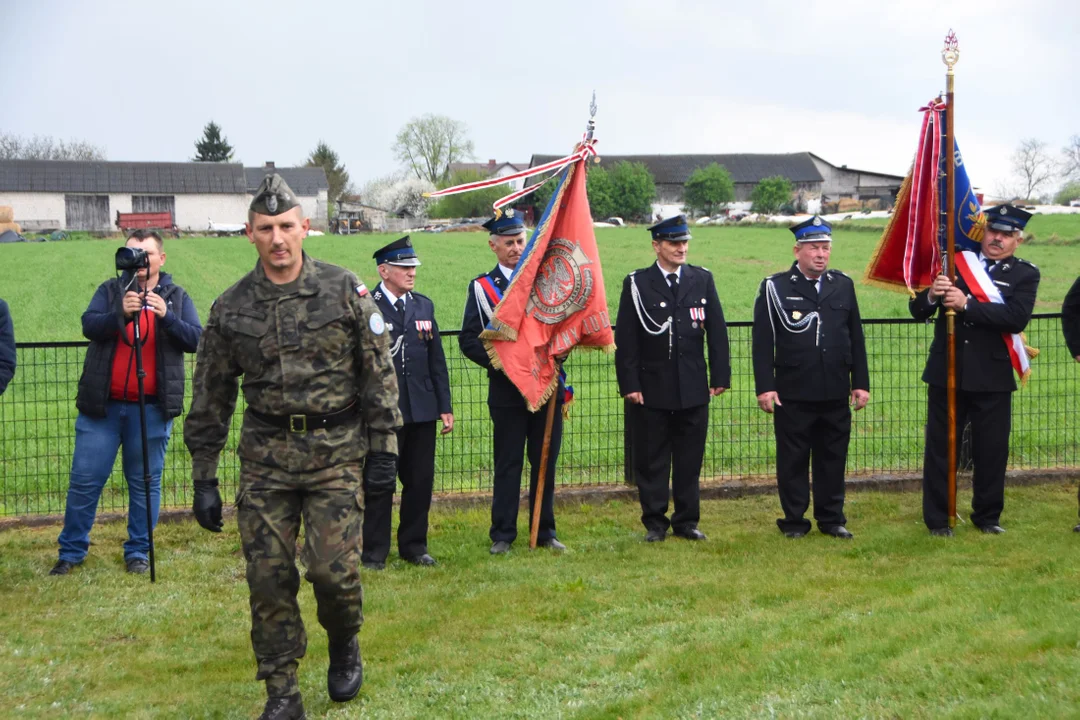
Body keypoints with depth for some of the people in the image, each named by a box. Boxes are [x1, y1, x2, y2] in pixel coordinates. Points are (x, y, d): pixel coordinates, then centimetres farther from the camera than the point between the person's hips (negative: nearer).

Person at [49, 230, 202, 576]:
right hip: (102, 405, 1)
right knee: (84, 480, 5)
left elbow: (195, 339, -5)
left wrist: (165, 316, -21)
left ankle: (138, 551, 17)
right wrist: (121, 313, -28)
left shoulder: (176, 297, 7)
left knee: (145, 483, 6)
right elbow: (89, 325, -9)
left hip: (152, 407, 0)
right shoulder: (110, 290, 7)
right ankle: (71, 550, 18)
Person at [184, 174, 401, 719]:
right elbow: (210, 398, 8)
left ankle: (344, 643, 26)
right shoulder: (231, 307, 3)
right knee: (268, 576, 1)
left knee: (333, 566, -8)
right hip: (265, 455, 2)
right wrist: (204, 478, 7)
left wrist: (383, 448, -3)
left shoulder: (344, 291, -2)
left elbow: (379, 372, 1)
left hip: (336, 451, -2)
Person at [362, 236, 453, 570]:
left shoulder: (424, 305, 12)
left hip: (422, 410, 5)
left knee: (421, 481, 9)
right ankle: (374, 552, 13)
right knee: (380, 483, 2)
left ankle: (414, 545, 22)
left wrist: (445, 406, 10)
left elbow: (437, 360, 14)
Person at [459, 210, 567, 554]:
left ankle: (544, 531, 18)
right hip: (507, 390, -2)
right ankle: (503, 535, 10)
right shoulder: (482, 287, 2)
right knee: (508, 465, 2)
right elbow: (469, 340, -2)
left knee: (546, 462, 8)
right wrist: (502, 363, -14)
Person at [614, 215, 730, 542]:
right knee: (651, 461, 4)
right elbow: (625, 339, -2)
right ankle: (655, 523, 14)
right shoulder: (637, 284, -1)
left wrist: (720, 375, 3)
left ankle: (687, 521, 19)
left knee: (690, 459, 8)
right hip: (651, 388, -2)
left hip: (693, 389, 2)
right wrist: (629, 384, -8)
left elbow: (717, 332, 8)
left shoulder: (702, 279, 7)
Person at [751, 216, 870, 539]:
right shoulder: (775, 288, -2)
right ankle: (794, 521, 15)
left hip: (836, 394, 3)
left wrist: (861, 383, 9)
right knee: (793, 459, 4)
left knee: (833, 458, 9)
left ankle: (832, 518, 21)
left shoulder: (843, 285, 10)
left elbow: (856, 339, 12)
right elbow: (763, 342, -4)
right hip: (793, 395, -3)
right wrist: (764, 387, -10)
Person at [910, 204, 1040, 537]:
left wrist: (967, 304, -24)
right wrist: (931, 295, -20)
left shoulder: (1025, 274, 1)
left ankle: (987, 516, 24)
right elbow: (917, 310, 3)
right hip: (946, 372, 1)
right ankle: (937, 519, 15)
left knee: (992, 449, 7)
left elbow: (1017, 318, -17)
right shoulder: (955, 262, 5)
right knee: (940, 447, 5)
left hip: (992, 377, -1)